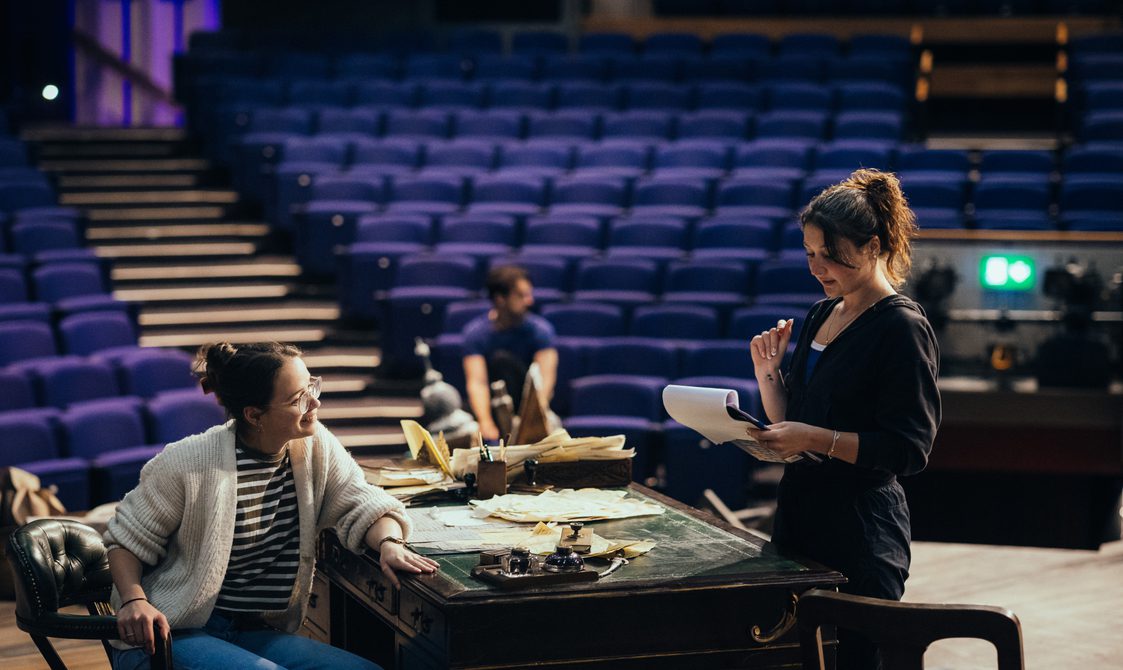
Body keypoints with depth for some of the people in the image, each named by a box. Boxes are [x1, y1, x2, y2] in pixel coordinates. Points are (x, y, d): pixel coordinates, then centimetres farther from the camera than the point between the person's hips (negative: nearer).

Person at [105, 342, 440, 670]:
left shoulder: (315, 446, 1)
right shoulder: (186, 463, -13)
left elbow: (364, 506, 2)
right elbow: (127, 539, -4)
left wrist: (389, 543, -20)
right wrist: (134, 600, -21)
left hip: (257, 634, 6)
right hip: (172, 635, -6)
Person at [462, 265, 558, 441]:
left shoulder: (540, 329, -10)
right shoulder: (476, 332, -10)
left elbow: (546, 378, -21)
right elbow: (476, 382, -21)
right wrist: (485, 423, -39)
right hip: (490, 403, 1)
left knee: (502, 359, -28)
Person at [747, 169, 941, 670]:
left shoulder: (902, 327, -11)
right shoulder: (822, 314, 12)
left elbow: (909, 449, -17)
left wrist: (816, 439, -24)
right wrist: (767, 369, 2)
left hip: (861, 530, -7)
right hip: (799, 515, 8)